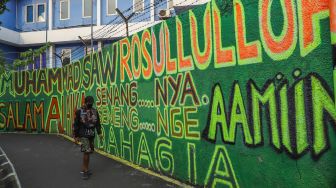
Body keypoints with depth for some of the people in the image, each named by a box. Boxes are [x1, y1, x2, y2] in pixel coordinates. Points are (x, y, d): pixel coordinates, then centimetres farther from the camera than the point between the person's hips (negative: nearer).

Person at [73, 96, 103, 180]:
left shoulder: (94, 111, 5)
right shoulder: (79, 111, -6)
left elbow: (97, 123, 8)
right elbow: (76, 124, -4)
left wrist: (99, 133, 0)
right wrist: (76, 136, -4)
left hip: (91, 135, 5)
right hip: (83, 135, -5)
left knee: (88, 152, 10)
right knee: (86, 151, -11)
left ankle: (84, 169, 24)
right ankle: (85, 170, 2)